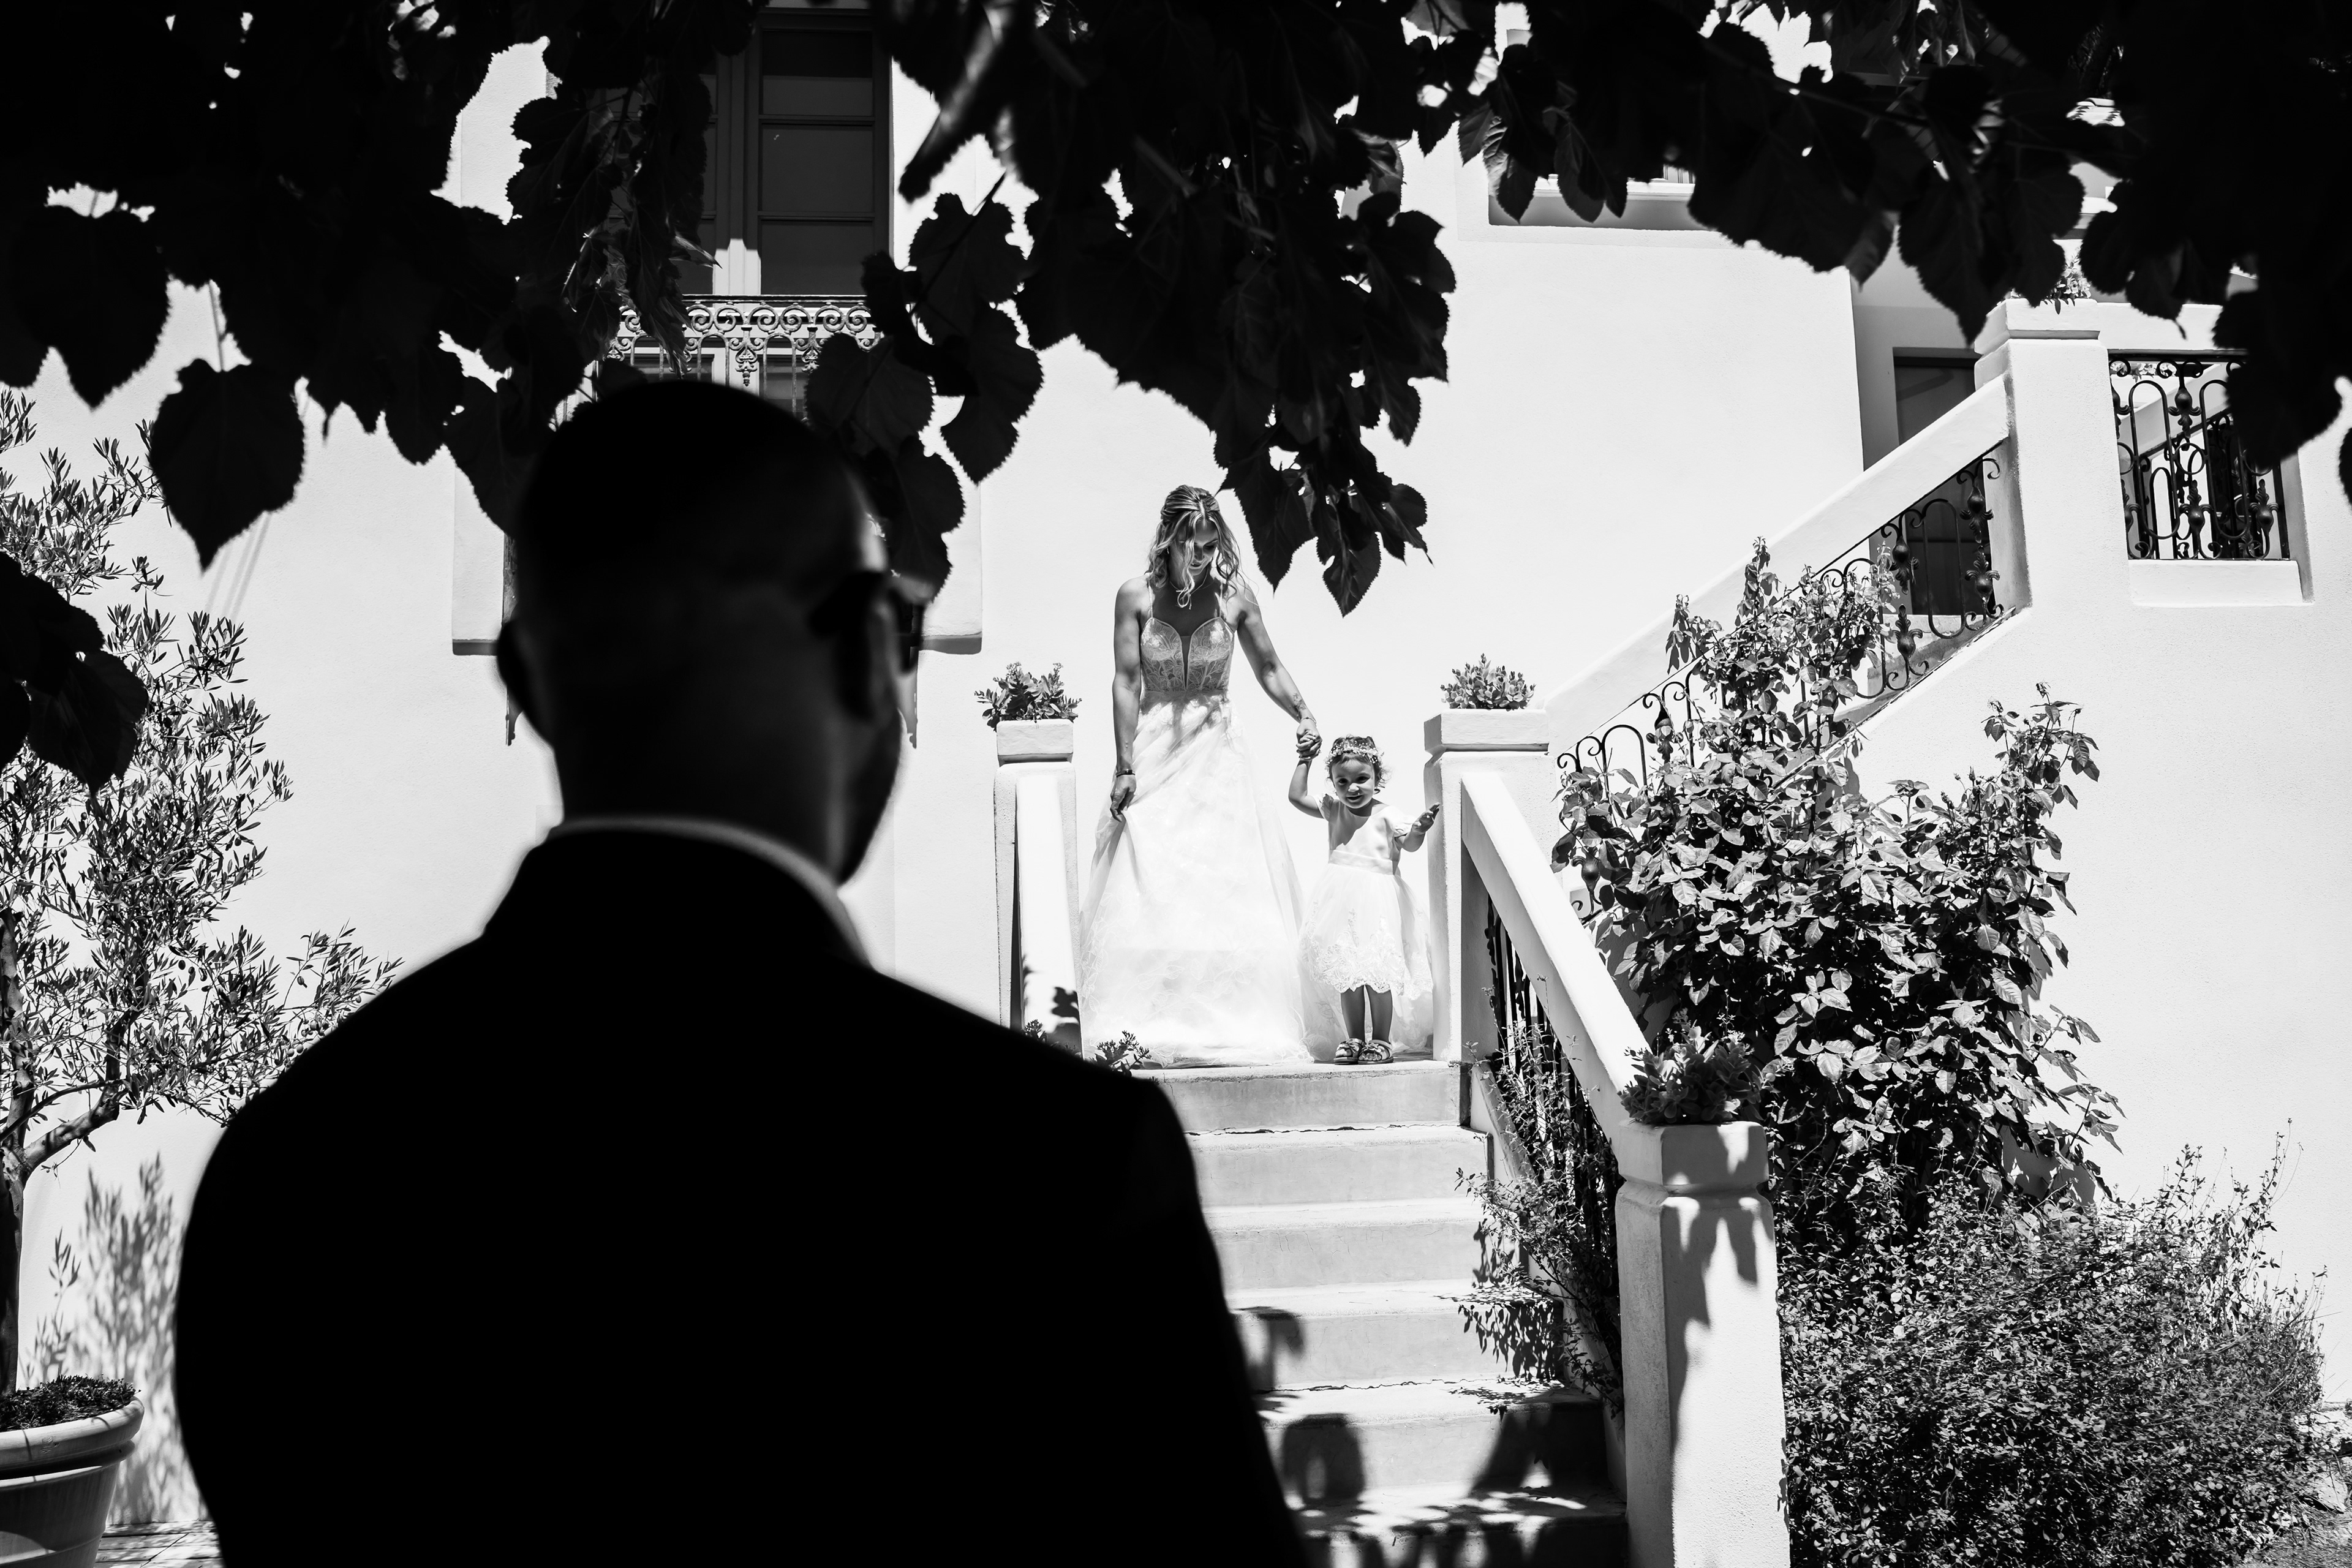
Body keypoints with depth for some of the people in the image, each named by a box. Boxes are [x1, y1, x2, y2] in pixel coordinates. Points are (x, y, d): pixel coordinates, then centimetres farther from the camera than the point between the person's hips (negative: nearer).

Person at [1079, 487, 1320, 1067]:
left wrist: (1303, 713, -11)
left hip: (1217, 756, 1)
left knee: (1229, 896, -2)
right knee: (1145, 894, -5)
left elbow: (1269, 668, 7)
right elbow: (1125, 683, -6)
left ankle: (1232, 1030, 4)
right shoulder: (1136, 596, -5)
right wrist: (1125, 768, -10)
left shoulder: (1234, 596, -1)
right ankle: (1143, 1034, 0)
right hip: (1154, 753, -1)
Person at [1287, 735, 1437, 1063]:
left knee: (1378, 973, -4)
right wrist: (1304, 761, 9)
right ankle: (1353, 1038, 16)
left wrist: (1419, 829, -31)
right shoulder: (1333, 810, 9)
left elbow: (1409, 844, -11)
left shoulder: (1385, 814, -4)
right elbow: (1297, 796, 12)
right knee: (1347, 974, 6)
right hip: (1342, 900, 4)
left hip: (1378, 901, -4)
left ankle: (1382, 1040, 7)